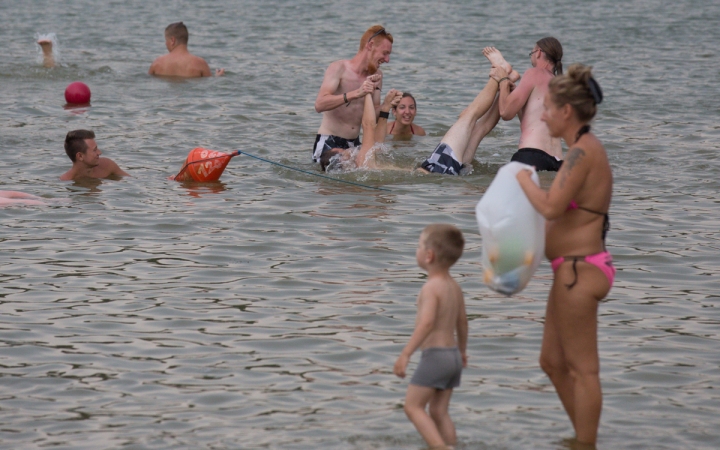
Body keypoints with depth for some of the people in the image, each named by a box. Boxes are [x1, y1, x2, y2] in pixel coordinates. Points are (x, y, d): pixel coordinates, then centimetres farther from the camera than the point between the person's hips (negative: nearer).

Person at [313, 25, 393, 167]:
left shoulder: (376, 75, 9)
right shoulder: (339, 68, -9)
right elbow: (319, 104, -25)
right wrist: (355, 94, -34)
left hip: (354, 144, 6)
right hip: (328, 144, -6)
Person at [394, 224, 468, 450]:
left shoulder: (431, 288, -16)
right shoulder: (454, 287, 11)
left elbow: (427, 323, -29)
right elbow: (462, 322, 22)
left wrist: (405, 354, -31)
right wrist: (462, 350, 37)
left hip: (434, 355, -9)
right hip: (453, 355, 9)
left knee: (413, 406, -2)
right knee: (439, 411, 12)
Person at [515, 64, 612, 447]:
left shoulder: (582, 152, -18)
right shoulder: (586, 149, 12)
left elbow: (551, 207, -27)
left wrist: (524, 179, -12)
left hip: (579, 271, -11)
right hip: (574, 270, 11)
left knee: (582, 369, -1)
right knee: (552, 362, 18)